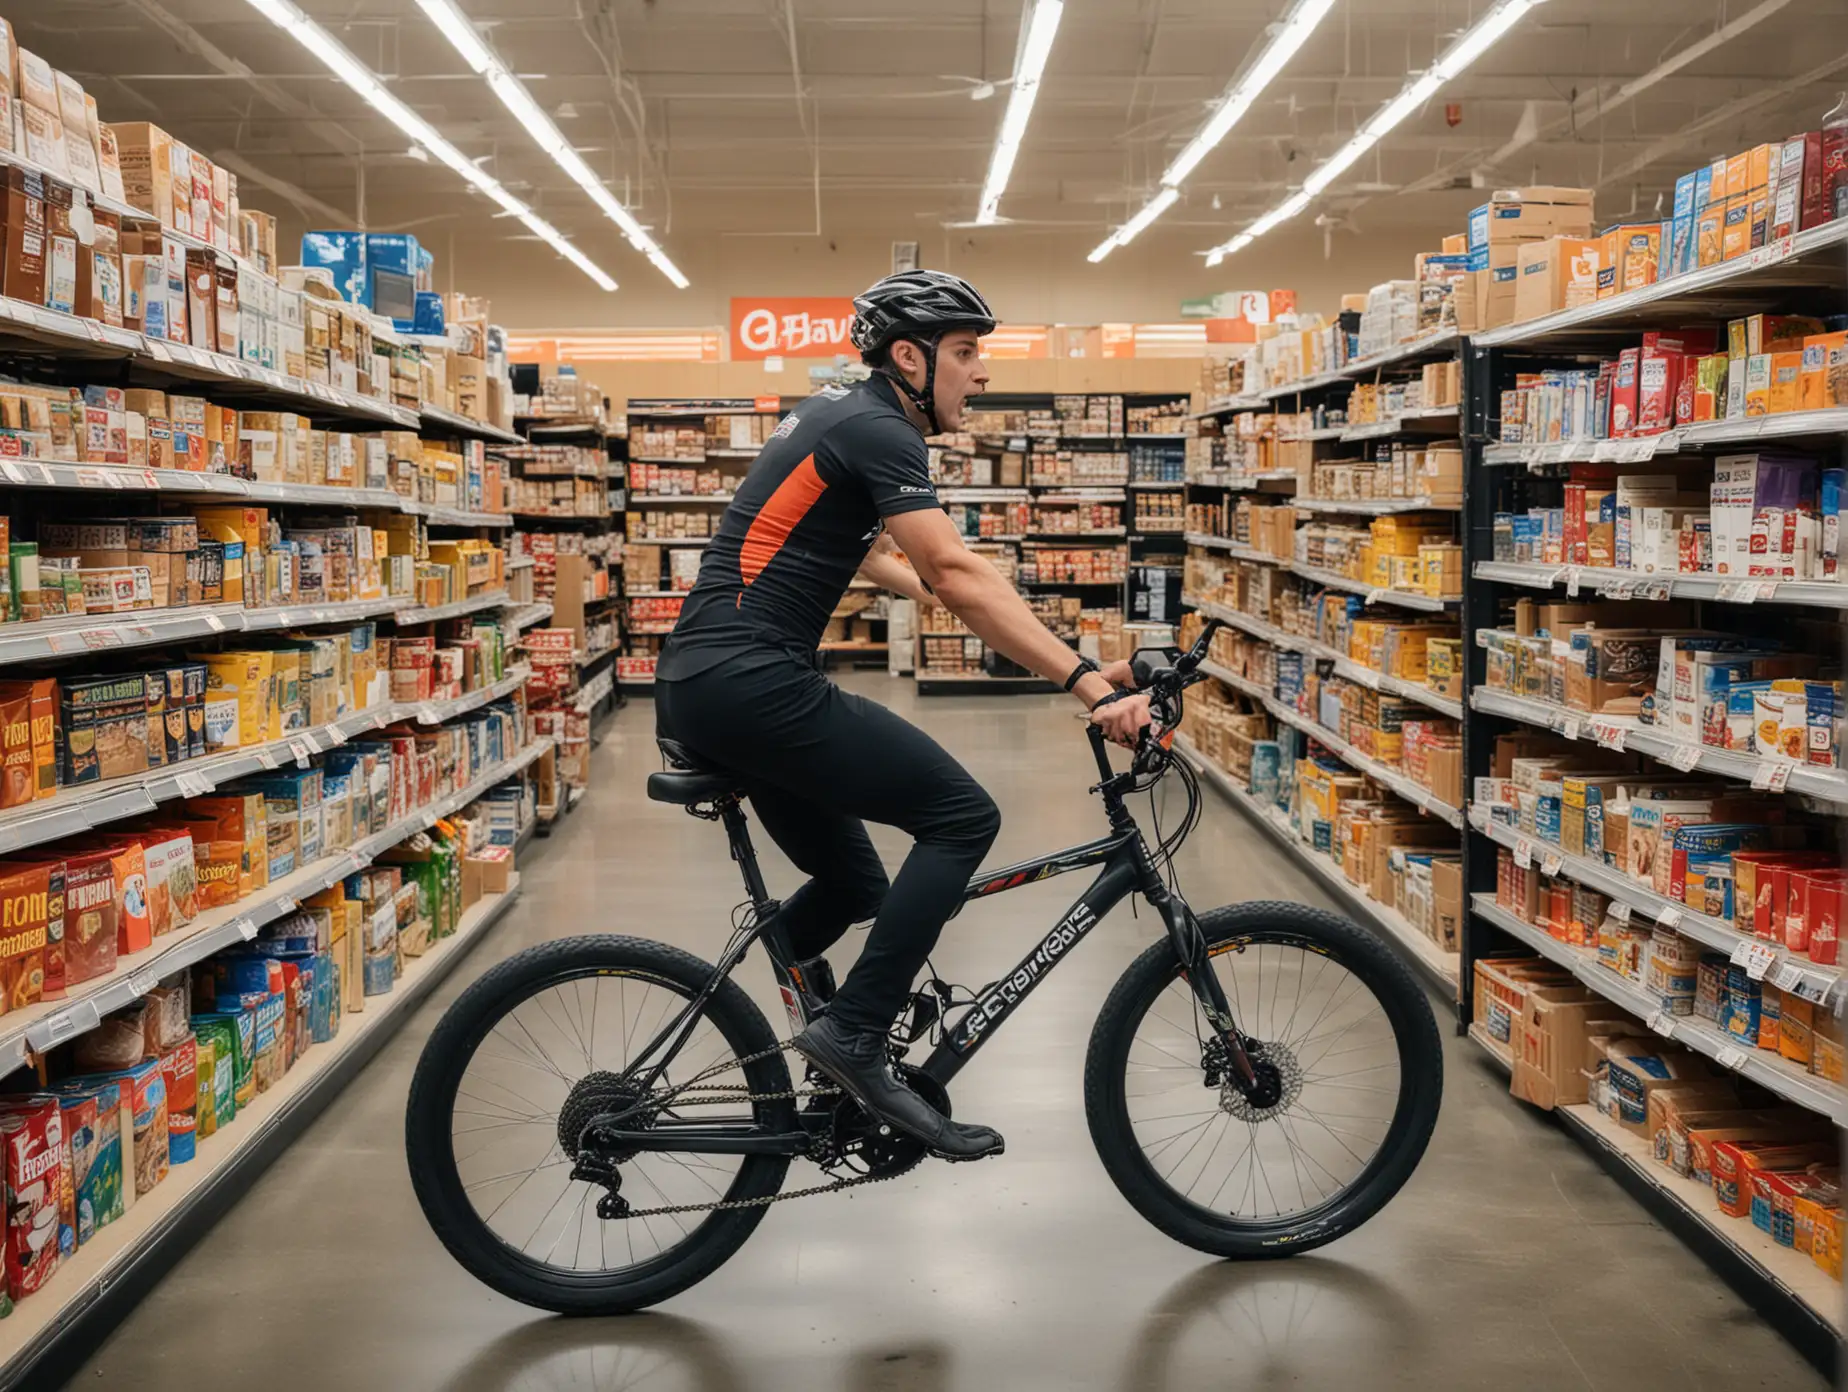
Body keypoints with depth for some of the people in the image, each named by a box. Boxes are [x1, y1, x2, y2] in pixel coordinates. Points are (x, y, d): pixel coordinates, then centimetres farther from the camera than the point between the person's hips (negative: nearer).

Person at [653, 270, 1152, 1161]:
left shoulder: (839, 415, 20)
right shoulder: (877, 430, -10)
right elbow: (956, 573, -23)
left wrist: (925, 589, 47)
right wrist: (1089, 683, -27)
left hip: (695, 687, 10)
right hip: (751, 685, -10)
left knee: (853, 883, 17)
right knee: (962, 815, -11)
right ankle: (854, 1038, -10)